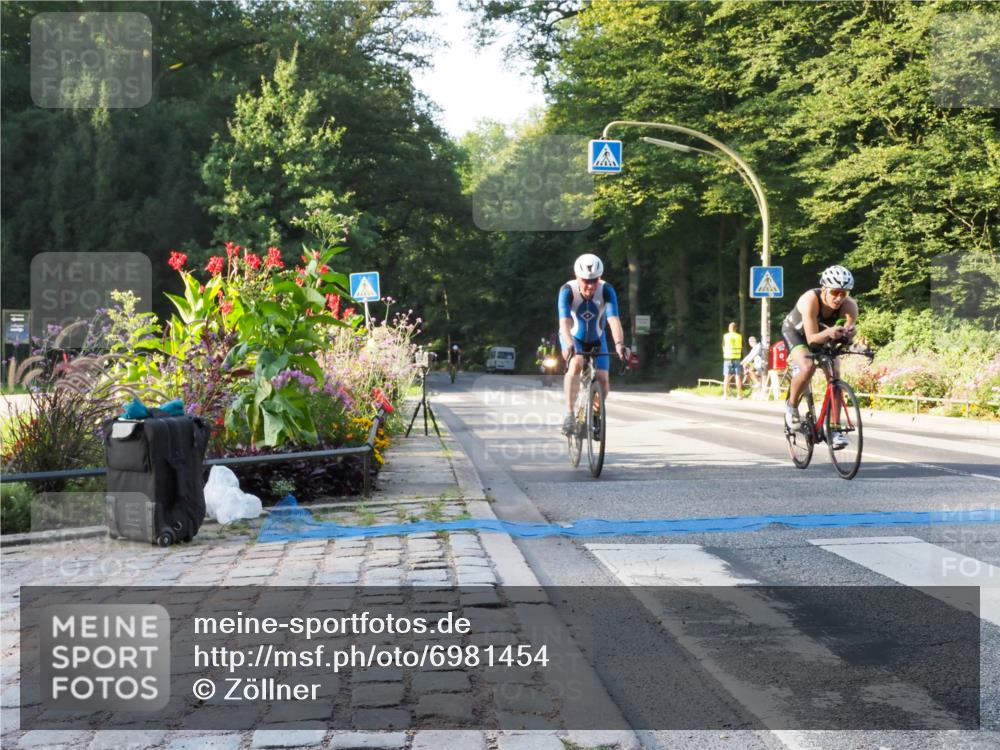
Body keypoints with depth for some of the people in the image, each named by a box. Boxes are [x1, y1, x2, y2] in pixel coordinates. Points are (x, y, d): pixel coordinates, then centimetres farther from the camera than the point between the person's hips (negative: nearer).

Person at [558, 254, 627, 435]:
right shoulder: (567, 290, -28)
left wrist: (619, 344, -54)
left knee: (603, 379, -11)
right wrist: (569, 345, -57)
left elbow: (614, 320, -37)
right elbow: (564, 321, -39)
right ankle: (569, 413, -24)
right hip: (573, 337, -2)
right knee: (576, 364, -32)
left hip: (596, 339, 2)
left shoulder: (606, 291, -26)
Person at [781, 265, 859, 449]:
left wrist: (847, 335, -55)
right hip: (795, 332, -4)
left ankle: (835, 429, -8)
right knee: (808, 366, -30)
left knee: (835, 374, -14)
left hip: (823, 335, 4)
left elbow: (847, 337, -32)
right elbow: (812, 338, -41)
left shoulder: (849, 306, -30)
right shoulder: (811, 300, -39)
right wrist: (829, 332, -60)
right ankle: (791, 406, -5)